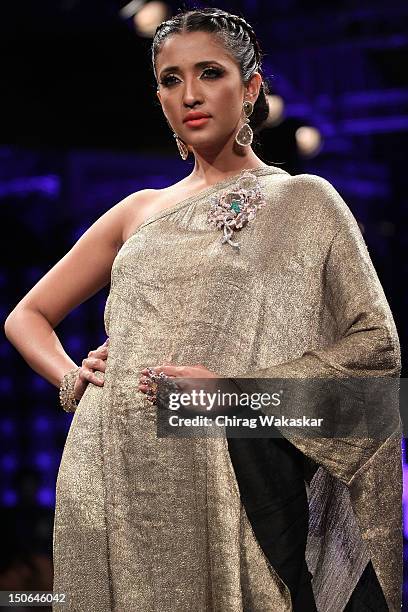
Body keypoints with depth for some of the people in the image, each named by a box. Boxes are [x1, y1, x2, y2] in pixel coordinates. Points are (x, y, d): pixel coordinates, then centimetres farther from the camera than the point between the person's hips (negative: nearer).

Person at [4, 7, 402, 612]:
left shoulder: (303, 202, 6)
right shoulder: (140, 211, 16)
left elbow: (378, 346, -1)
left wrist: (238, 389, -11)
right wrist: (70, 379, 2)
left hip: (223, 484, -3)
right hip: (108, 476, 3)